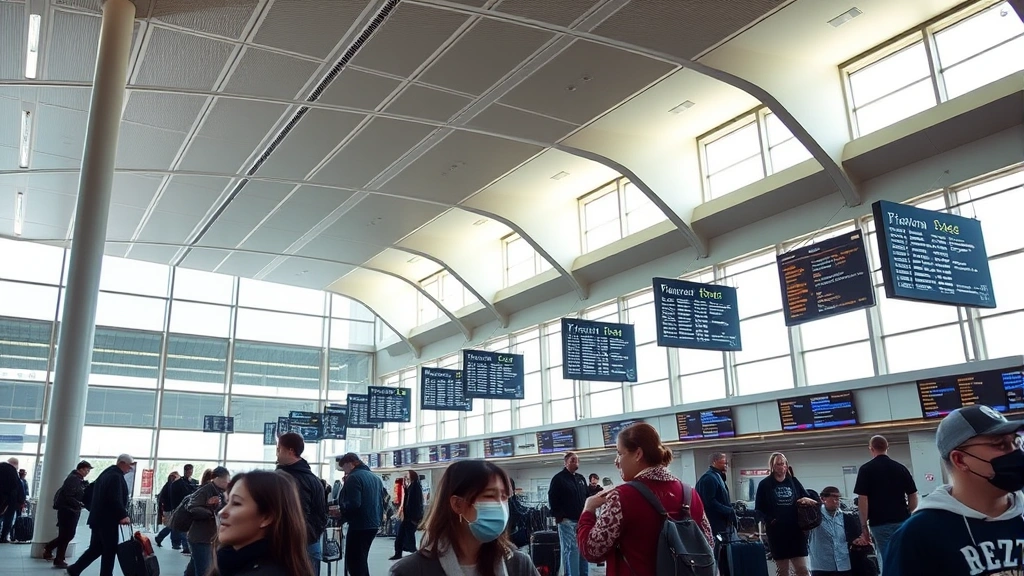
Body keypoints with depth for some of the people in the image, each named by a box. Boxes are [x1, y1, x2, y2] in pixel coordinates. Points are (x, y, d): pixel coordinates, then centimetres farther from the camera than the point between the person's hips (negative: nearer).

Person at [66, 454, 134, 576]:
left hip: (98, 518, 10)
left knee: (96, 548, 14)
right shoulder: (116, 476, -15)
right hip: (108, 519, -10)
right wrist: (123, 515, -24)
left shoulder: (106, 473, 17)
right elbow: (115, 499, -25)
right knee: (110, 550, -3)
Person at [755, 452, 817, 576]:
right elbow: (758, 509, 0)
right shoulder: (764, 484, 1)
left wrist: (807, 500, -9)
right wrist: (769, 520, -17)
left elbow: (808, 499, 14)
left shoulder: (794, 482, 10)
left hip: (796, 530, 2)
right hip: (777, 531, -2)